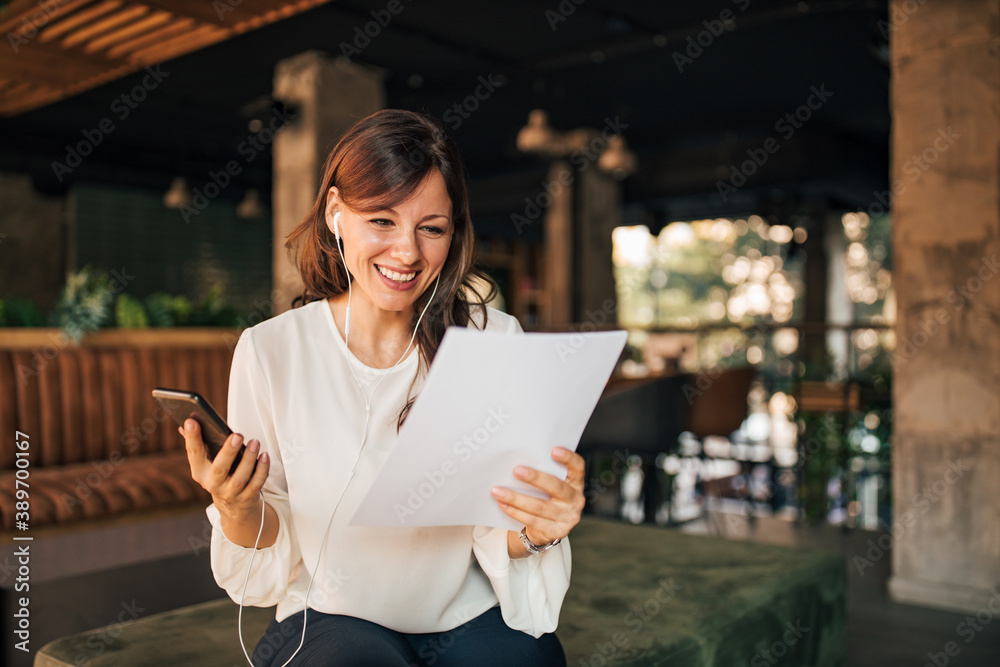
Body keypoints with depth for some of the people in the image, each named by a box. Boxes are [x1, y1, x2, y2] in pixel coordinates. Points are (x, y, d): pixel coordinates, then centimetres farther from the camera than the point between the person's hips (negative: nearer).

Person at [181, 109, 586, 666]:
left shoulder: (497, 340, -6)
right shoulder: (269, 351, -7)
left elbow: (501, 538, -5)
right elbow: (266, 567, -1)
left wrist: (539, 531, -28)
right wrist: (238, 508, -23)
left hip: (472, 617, 2)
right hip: (334, 618, -1)